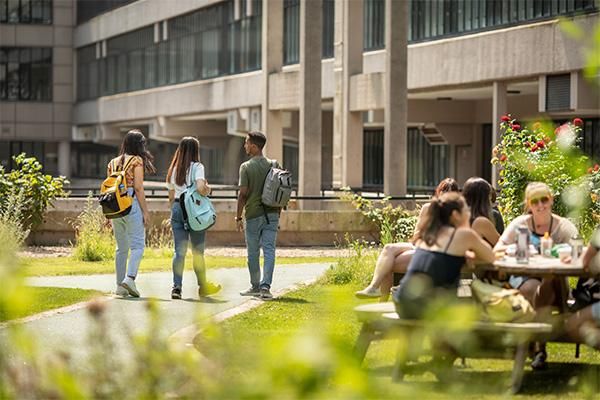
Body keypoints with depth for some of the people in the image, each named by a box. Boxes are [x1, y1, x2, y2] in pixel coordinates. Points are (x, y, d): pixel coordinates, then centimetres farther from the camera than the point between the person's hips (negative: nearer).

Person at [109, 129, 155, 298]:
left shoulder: (113, 162, 14)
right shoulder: (137, 161, -3)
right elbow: (138, 187, -10)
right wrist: (145, 211, -7)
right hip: (131, 204, -6)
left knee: (121, 247, 12)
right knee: (137, 245, -5)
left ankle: (120, 285, 11)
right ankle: (130, 278, -23)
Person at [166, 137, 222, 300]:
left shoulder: (174, 169, 11)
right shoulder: (197, 167, -6)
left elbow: (171, 197, 14)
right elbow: (200, 188, -21)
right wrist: (207, 189, -2)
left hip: (177, 208, 4)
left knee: (179, 251, 3)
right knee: (198, 251, 7)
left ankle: (176, 286, -8)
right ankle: (203, 286, 18)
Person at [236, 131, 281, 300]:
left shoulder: (246, 167, -9)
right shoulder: (274, 165, 5)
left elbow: (243, 194, -12)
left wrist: (238, 217, -4)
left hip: (253, 215, -3)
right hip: (272, 214, 3)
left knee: (253, 252, 10)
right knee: (269, 250, -2)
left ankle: (255, 286, 20)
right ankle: (265, 286, -14)